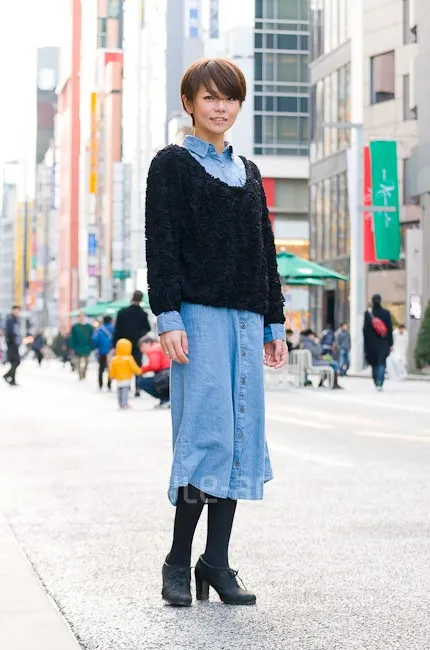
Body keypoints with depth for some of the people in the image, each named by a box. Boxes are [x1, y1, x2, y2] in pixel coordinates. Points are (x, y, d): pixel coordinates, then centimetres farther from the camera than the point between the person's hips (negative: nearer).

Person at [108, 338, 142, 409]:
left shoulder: (114, 359, 2)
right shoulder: (128, 358, -12)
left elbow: (112, 370, 9)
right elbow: (134, 367, -8)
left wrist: (111, 376, 25)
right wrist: (139, 371, 11)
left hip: (118, 379, 5)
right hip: (126, 379, -5)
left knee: (119, 391, 11)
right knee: (125, 390, -6)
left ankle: (120, 403, 14)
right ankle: (124, 403, -11)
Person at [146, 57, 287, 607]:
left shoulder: (247, 172, 20)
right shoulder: (173, 164, 3)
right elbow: (161, 246, -5)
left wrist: (274, 323, 15)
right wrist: (168, 317, -15)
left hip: (245, 317, 6)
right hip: (198, 313, -6)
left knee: (241, 435, 2)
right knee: (207, 431, -12)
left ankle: (217, 563, 8)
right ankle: (179, 563, -2)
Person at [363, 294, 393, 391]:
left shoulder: (368, 313, -3)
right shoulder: (386, 313, -2)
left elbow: (365, 329, -2)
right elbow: (390, 329, 0)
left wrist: (366, 344, 4)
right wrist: (390, 344, 7)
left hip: (371, 343, 1)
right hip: (383, 343, -1)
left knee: (374, 364, 14)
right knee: (382, 364, -3)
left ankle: (377, 383, 19)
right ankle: (380, 384, -17)